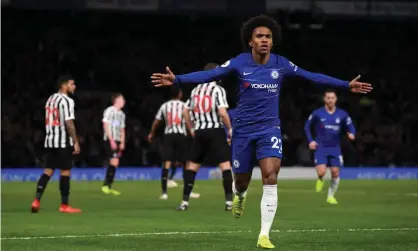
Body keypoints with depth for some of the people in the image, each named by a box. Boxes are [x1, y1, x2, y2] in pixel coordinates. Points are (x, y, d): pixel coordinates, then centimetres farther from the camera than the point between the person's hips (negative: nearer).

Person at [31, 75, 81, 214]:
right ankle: (64, 205, 1)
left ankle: (36, 201, -3)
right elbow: (69, 123, -18)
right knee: (65, 172, -1)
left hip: (50, 141, 8)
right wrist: (76, 142, -15)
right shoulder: (67, 101, -11)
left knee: (48, 171, 7)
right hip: (63, 142, -8)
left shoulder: (50, 99, 16)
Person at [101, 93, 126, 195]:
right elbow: (106, 126, -11)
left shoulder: (122, 114, 17)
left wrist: (122, 142, 12)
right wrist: (111, 140, -15)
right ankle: (106, 185, -11)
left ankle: (109, 187, 8)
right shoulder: (109, 111, -6)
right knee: (114, 162, -16)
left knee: (114, 164, 5)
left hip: (117, 141, 8)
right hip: (110, 140, -8)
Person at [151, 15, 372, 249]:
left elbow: (312, 76, 1)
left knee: (270, 178, -18)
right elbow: (209, 74, -12)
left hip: (269, 128, 0)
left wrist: (346, 85, 0)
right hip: (243, 129, 0)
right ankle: (240, 195, 52)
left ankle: (264, 235, -14)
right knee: (242, 180, 10)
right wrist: (176, 79, -23)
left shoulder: (281, 64, -5)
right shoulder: (240, 63, -8)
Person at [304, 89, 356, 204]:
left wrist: (352, 134, -19)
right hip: (321, 147, -2)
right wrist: (310, 141, -5)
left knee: (335, 173, -1)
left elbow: (351, 127, 5)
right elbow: (307, 126, 7)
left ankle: (331, 196, 20)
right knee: (321, 172, -16)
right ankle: (320, 179, 22)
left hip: (335, 148, 2)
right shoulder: (317, 113, -5)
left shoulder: (342, 114, -2)